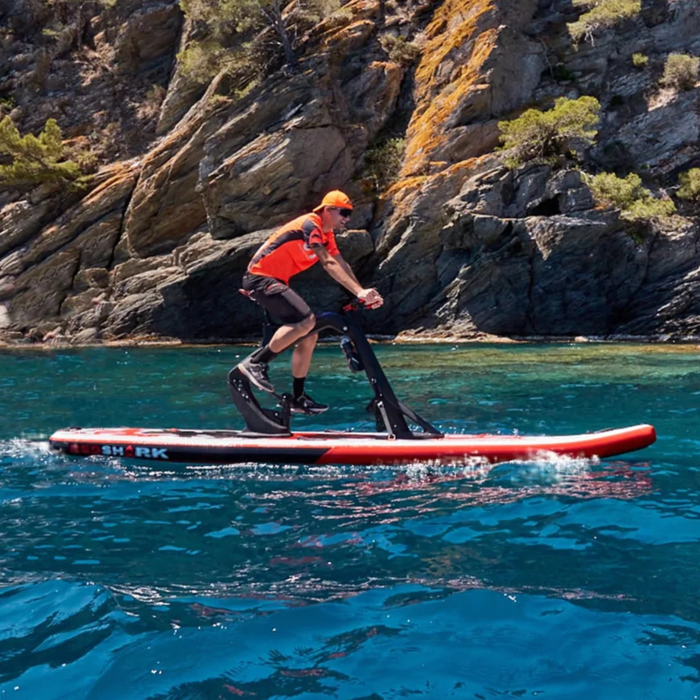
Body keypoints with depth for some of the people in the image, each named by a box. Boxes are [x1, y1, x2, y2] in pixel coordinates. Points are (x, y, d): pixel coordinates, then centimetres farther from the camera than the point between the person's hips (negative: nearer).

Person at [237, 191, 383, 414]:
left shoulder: (326, 234, 13)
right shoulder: (309, 225, -17)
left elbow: (342, 265, 7)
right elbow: (329, 264, -27)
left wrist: (363, 293, -6)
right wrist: (359, 291, -33)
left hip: (275, 281, 10)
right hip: (260, 278, -10)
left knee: (309, 337, 6)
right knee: (306, 320, -27)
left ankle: (298, 398, 14)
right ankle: (255, 362, -17)